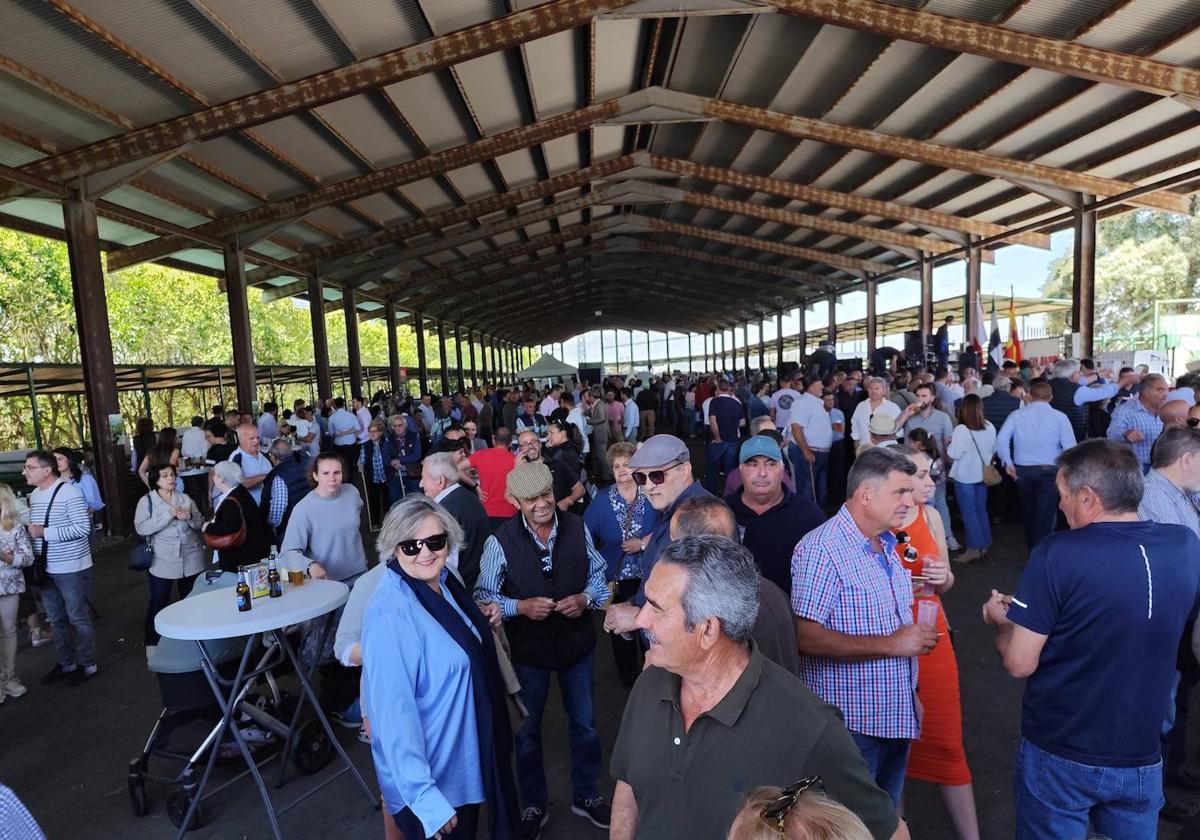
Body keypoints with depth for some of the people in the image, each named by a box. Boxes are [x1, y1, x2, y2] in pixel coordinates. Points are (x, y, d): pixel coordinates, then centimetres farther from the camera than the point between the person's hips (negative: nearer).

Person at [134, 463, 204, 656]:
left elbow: (200, 524, 7)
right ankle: (152, 643, 17)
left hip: (191, 559, 3)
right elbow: (141, 528, -15)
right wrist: (168, 515, -22)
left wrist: (190, 517, -14)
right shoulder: (146, 501, -3)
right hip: (162, 561, -3)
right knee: (158, 602, 2)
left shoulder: (185, 498, 6)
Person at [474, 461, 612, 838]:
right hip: (527, 650, -2)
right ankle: (533, 806, 45)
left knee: (584, 724, 21)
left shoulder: (577, 528, -10)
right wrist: (521, 607, -25)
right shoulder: (501, 541, -19)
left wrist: (585, 598, -18)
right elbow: (484, 595, -11)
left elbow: (598, 574, 1)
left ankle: (585, 795, 47)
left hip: (576, 642, 2)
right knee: (527, 730, 19)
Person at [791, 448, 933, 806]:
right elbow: (806, 637, -27)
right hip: (851, 724, -8)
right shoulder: (821, 548, -21)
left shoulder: (888, 547, 9)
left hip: (896, 719, 8)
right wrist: (890, 644, -25)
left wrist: (917, 637, 6)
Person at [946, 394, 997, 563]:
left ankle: (974, 548, 7)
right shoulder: (990, 427, -1)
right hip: (982, 474, 6)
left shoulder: (961, 430, -20)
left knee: (969, 512, 3)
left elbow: (953, 454, -20)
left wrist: (950, 443, -2)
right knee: (981, 510, 17)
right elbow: (993, 450, 11)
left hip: (965, 476, -6)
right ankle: (984, 545, 25)